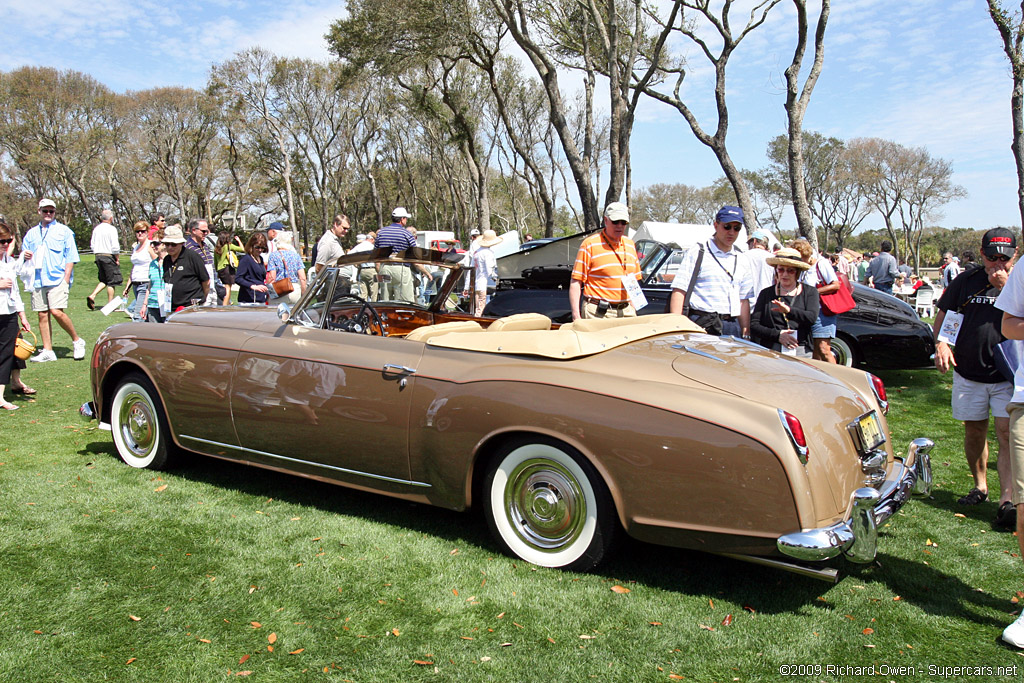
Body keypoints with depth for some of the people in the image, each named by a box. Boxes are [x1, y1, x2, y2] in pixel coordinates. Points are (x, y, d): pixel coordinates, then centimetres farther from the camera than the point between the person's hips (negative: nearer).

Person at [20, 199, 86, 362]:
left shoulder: (64, 231, 7)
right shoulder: (31, 233, 19)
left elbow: (71, 257, 1)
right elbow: (24, 253, 25)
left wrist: (66, 279, -8)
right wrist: (24, 255, -2)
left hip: (57, 279, -5)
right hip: (37, 280, 5)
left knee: (57, 312, -18)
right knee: (42, 315, 3)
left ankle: (77, 341, 0)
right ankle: (47, 351, 8)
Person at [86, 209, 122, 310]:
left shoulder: (96, 229, 8)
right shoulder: (111, 229, -11)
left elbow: (92, 245, 11)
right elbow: (115, 247, -16)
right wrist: (117, 259, -5)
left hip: (98, 256, 7)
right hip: (109, 256, -7)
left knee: (103, 280, 18)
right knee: (111, 282, 2)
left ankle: (92, 296, -1)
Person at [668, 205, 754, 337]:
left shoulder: (742, 261, 18)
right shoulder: (697, 253, 1)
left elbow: (743, 300, 20)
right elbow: (679, 291, -5)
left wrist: (746, 334, 13)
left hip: (732, 327, 5)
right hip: (701, 326, -5)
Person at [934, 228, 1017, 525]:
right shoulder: (966, 281, 6)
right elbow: (941, 316, 11)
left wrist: (1005, 287, -20)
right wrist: (941, 344, -6)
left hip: (1008, 376, -2)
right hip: (968, 373, 3)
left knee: (1007, 434, -10)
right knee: (974, 431, 12)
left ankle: (1006, 499, -10)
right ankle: (980, 486, 28)